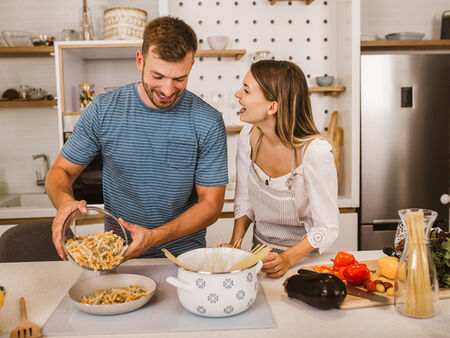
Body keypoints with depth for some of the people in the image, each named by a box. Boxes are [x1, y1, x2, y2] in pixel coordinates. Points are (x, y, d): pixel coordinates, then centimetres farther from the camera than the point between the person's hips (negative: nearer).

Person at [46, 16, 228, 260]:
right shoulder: (102, 111, -2)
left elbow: (211, 204, -5)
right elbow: (60, 171, 7)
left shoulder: (208, 123, -8)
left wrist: (153, 237, -18)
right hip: (117, 253, 1)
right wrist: (65, 201, -17)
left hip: (184, 254, 0)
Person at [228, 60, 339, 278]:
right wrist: (234, 244, -9)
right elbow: (244, 202, 3)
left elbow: (327, 228, -15)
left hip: (304, 257, -4)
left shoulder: (315, 152, -23)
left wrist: (287, 259, -27)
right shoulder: (249, 136, -7)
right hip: (260, 251, 5)